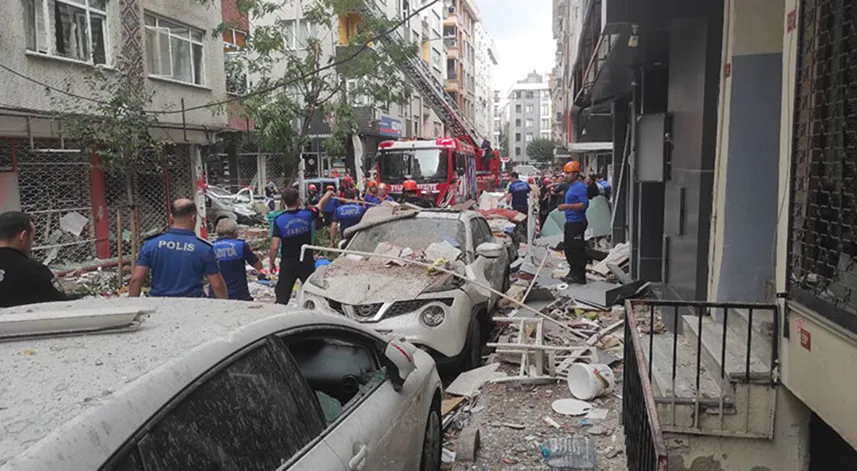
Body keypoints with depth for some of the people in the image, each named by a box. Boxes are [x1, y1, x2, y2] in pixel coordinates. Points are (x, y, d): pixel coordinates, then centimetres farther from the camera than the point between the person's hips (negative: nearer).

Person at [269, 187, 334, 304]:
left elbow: (274, 247, -13)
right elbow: (320, 205, 17)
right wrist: (329, 194, 37)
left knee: (282, 296, 5)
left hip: (287, 263, -1)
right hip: (307, 262, 1)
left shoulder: (279, 220, -10)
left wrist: (271, 263, 4)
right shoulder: (307, 214, -6)